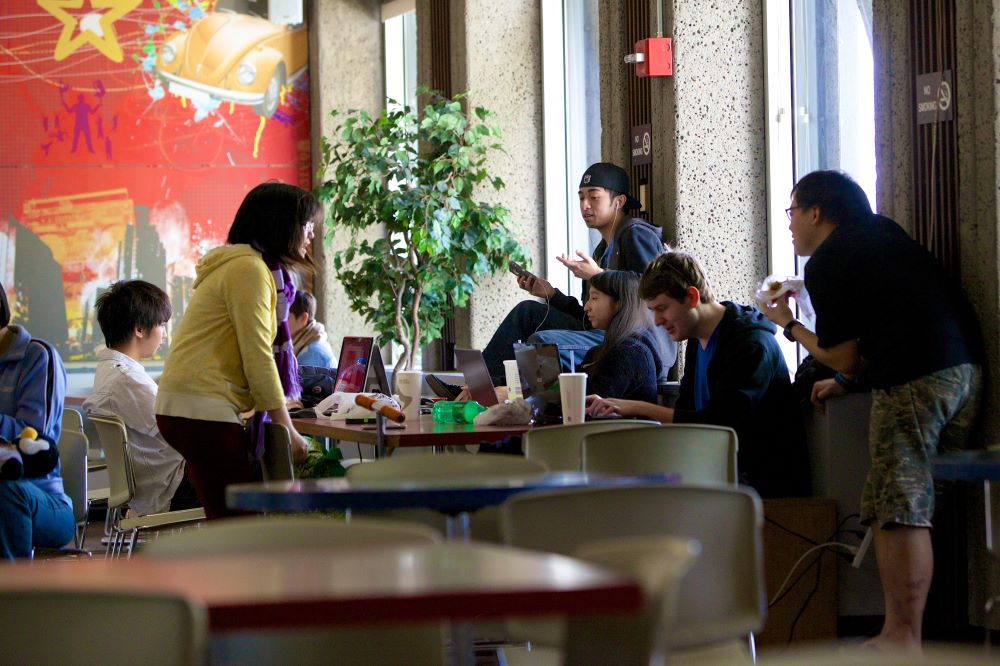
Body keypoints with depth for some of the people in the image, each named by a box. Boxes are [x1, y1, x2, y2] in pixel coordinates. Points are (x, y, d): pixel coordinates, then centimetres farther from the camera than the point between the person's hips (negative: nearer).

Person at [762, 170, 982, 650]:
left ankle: (901, 638, -8)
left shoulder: (825, 263, 0)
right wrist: (847, 380, 30)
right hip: (965, 367, 9)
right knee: (914, 508, 11)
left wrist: (789, 326, 17)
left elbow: (844, 358, 2)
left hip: (914, 378, -9)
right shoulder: (882, 233, 25)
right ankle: (908, 630, 11)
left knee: (898, 510, -6)